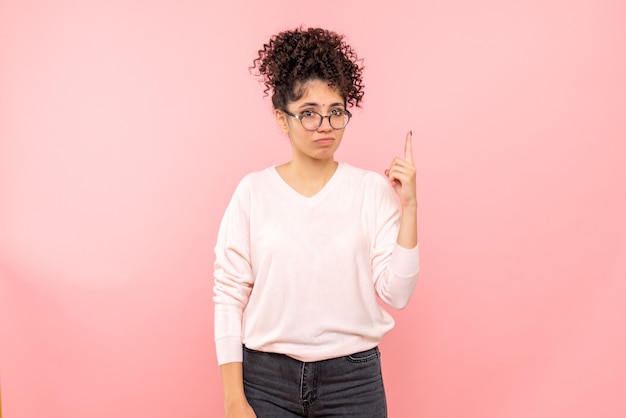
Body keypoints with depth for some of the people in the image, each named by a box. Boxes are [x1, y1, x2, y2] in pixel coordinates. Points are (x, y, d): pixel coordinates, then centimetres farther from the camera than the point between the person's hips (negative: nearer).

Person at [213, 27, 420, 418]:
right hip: (267, 378, 0)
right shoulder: (254, 191, -4)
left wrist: (408, 206, -15)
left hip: (353, 378, 0)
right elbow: (229, 296, -3)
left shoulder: (373, 188, -4)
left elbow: (396, 294, -7)